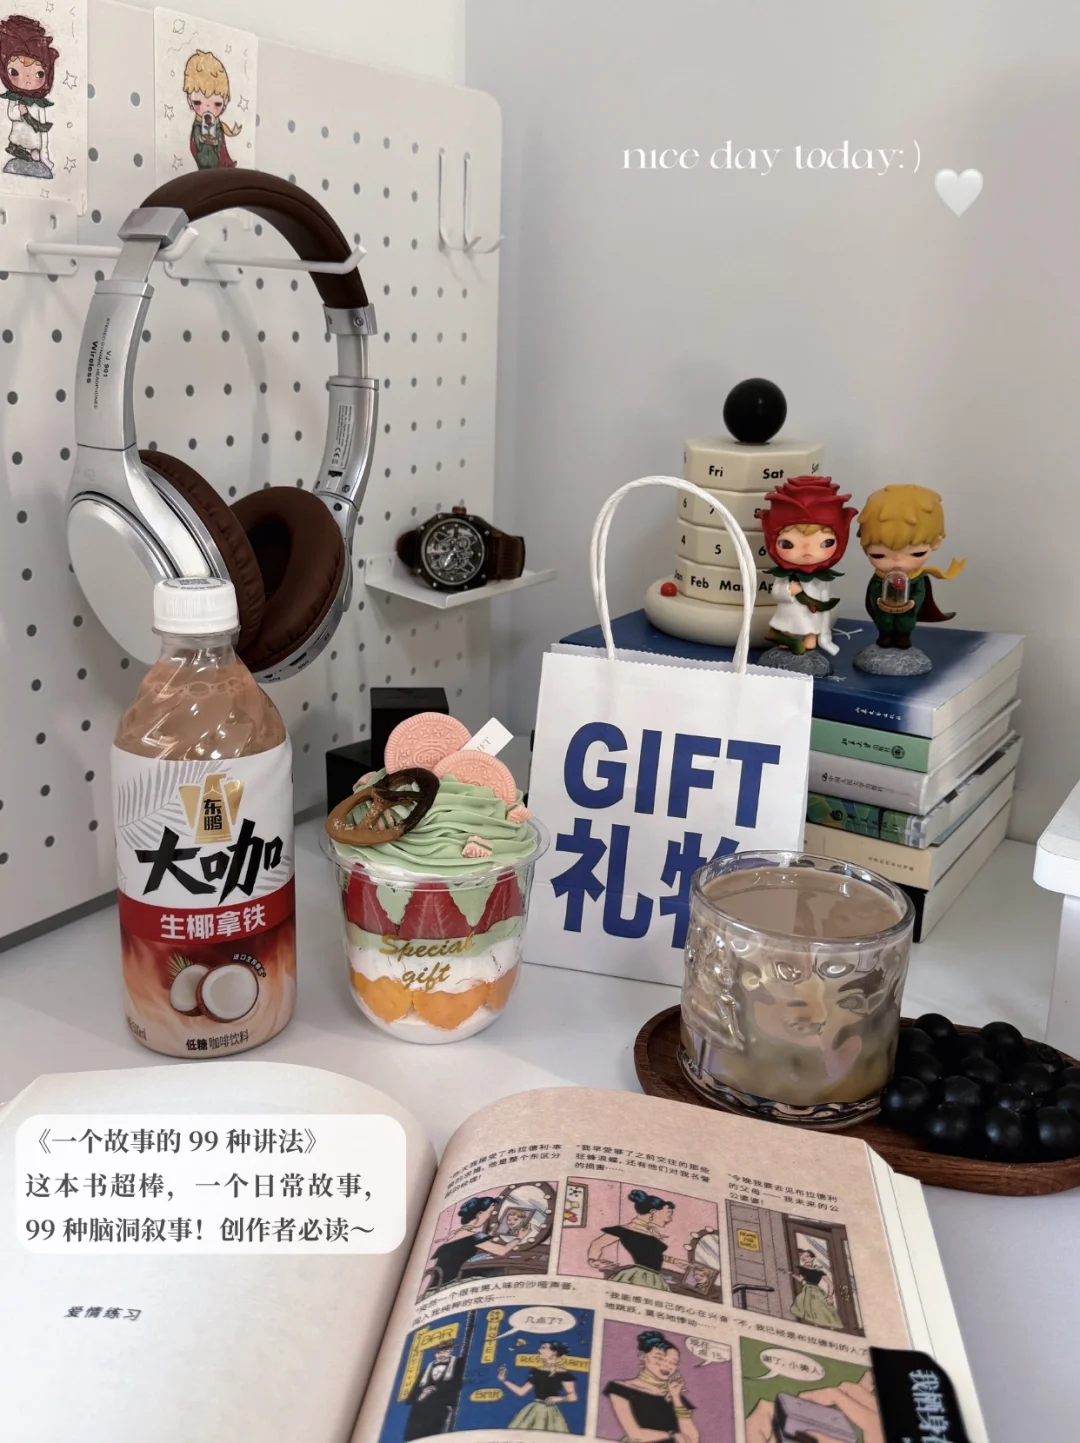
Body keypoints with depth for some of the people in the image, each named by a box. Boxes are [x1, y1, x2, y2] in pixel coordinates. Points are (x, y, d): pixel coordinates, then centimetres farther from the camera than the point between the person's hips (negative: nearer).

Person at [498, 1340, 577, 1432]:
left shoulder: (563, 1375, -4)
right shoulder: (536, 1372, 11)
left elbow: (573, 1397, -7)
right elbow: (521, 1391, 12)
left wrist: (559, 1398, -24)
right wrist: (504, 1380, 9)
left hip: (550, 1413, -5)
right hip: (533, 1411, 5)